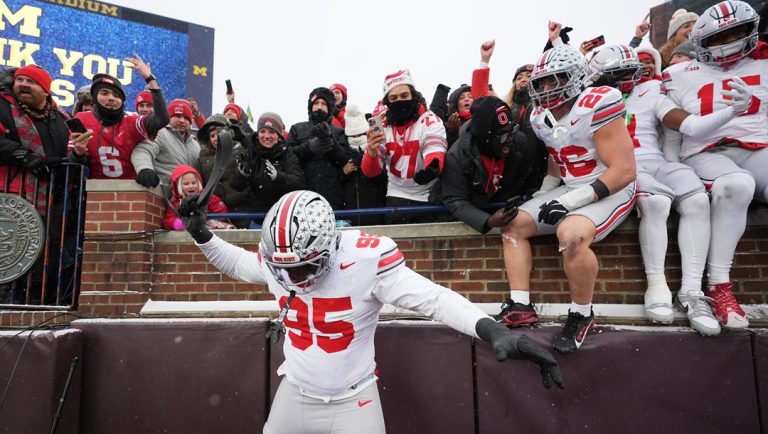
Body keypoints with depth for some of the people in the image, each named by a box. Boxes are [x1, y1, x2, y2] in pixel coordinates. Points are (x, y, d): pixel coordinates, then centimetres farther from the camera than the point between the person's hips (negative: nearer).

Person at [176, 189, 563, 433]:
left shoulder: (365, 260, -26)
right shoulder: (276, 259, -9)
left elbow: (432, 298, -31)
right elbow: (238, 262, 13)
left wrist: (492, 331, -44)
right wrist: (202, 235, 2)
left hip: (353, 402, -4)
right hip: (294, 394, 5)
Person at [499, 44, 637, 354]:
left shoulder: (596, 107, -20)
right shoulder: (541, 118, 4)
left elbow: (624, 171, -23)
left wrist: (573, 200, -27)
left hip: (611, 190, -8)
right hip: (570, 190, 8)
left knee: (571, 234, -35)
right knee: (513, 225, -2)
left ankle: (582, 316, -13)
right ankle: (520, 307, -2)